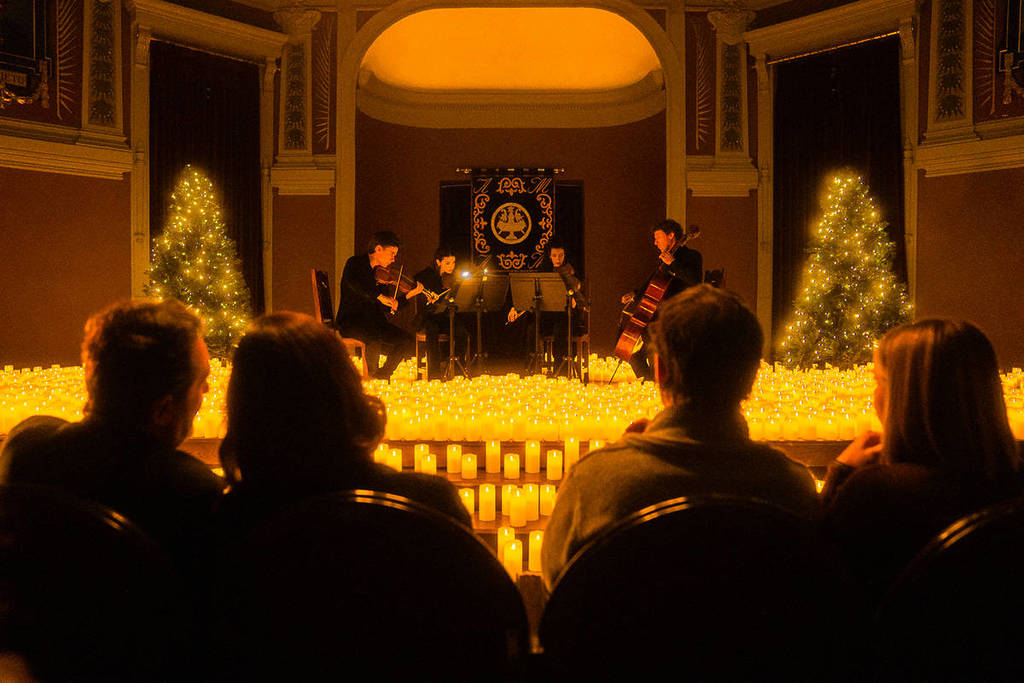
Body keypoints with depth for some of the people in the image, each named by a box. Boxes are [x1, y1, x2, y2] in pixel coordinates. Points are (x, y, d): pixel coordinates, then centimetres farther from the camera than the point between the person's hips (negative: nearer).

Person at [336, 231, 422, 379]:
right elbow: (352, 281, -30)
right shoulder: (355, 263, -3)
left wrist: (408, 295, 2)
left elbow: (387, 310, 13)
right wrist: (379, 296, -36)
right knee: (373, 340, -36)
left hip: (374, 322, 7)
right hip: (350, 321, -7)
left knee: (408, 341, -11)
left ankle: (382, 376, -2)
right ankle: (369, 376, -16)